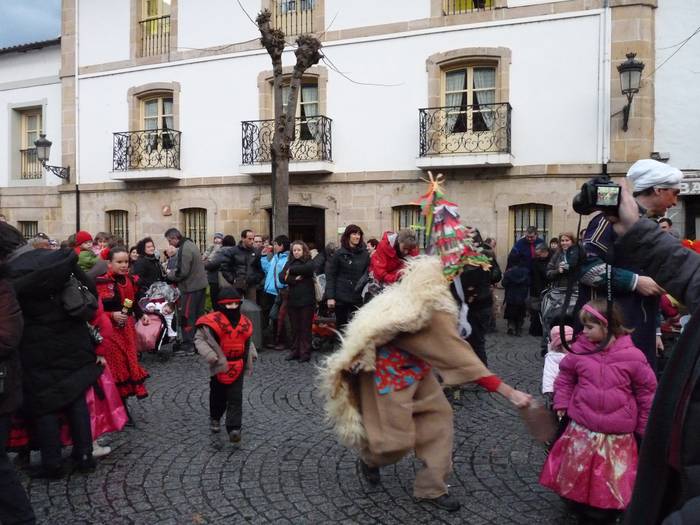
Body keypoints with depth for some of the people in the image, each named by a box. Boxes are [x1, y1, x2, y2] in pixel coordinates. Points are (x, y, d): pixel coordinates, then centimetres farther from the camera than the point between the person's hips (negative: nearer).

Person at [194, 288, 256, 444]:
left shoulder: (244, 322, 3)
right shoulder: (213, 321, -13)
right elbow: (199, 339, -7)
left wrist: (252, 354, 9)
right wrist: (209, 354, -18)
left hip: (238, 366, 2)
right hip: (220, 366, -2)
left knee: (236, 398, -1)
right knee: (218, 395, 16)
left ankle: (234, 428, 0)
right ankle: (215, 418, 42)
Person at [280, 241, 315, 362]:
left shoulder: (309, 262, 1)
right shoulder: (289, 262, 12)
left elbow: (307, 268, -23)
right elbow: (282, 277, -2)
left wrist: (291, 270, -12)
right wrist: (294, 279, -17)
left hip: (306, 300, -4)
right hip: (292, 300, 4)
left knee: (305, 327, 2)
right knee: (295, 328, 10)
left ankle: (305, 352, 8)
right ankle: (295, 351, 18)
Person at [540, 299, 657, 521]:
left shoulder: (632, 356, -13)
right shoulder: (579, 350, -7)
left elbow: (647, 391, -2)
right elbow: (565, 377, 10)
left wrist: (645, 427, 4)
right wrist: (562, 403, 4)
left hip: (617, 434, -2)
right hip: (581, 428, 2)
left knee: (612, 475, 11)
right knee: (577, 469, 13)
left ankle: (610, 507, 32)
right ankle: (580, 501, 36)